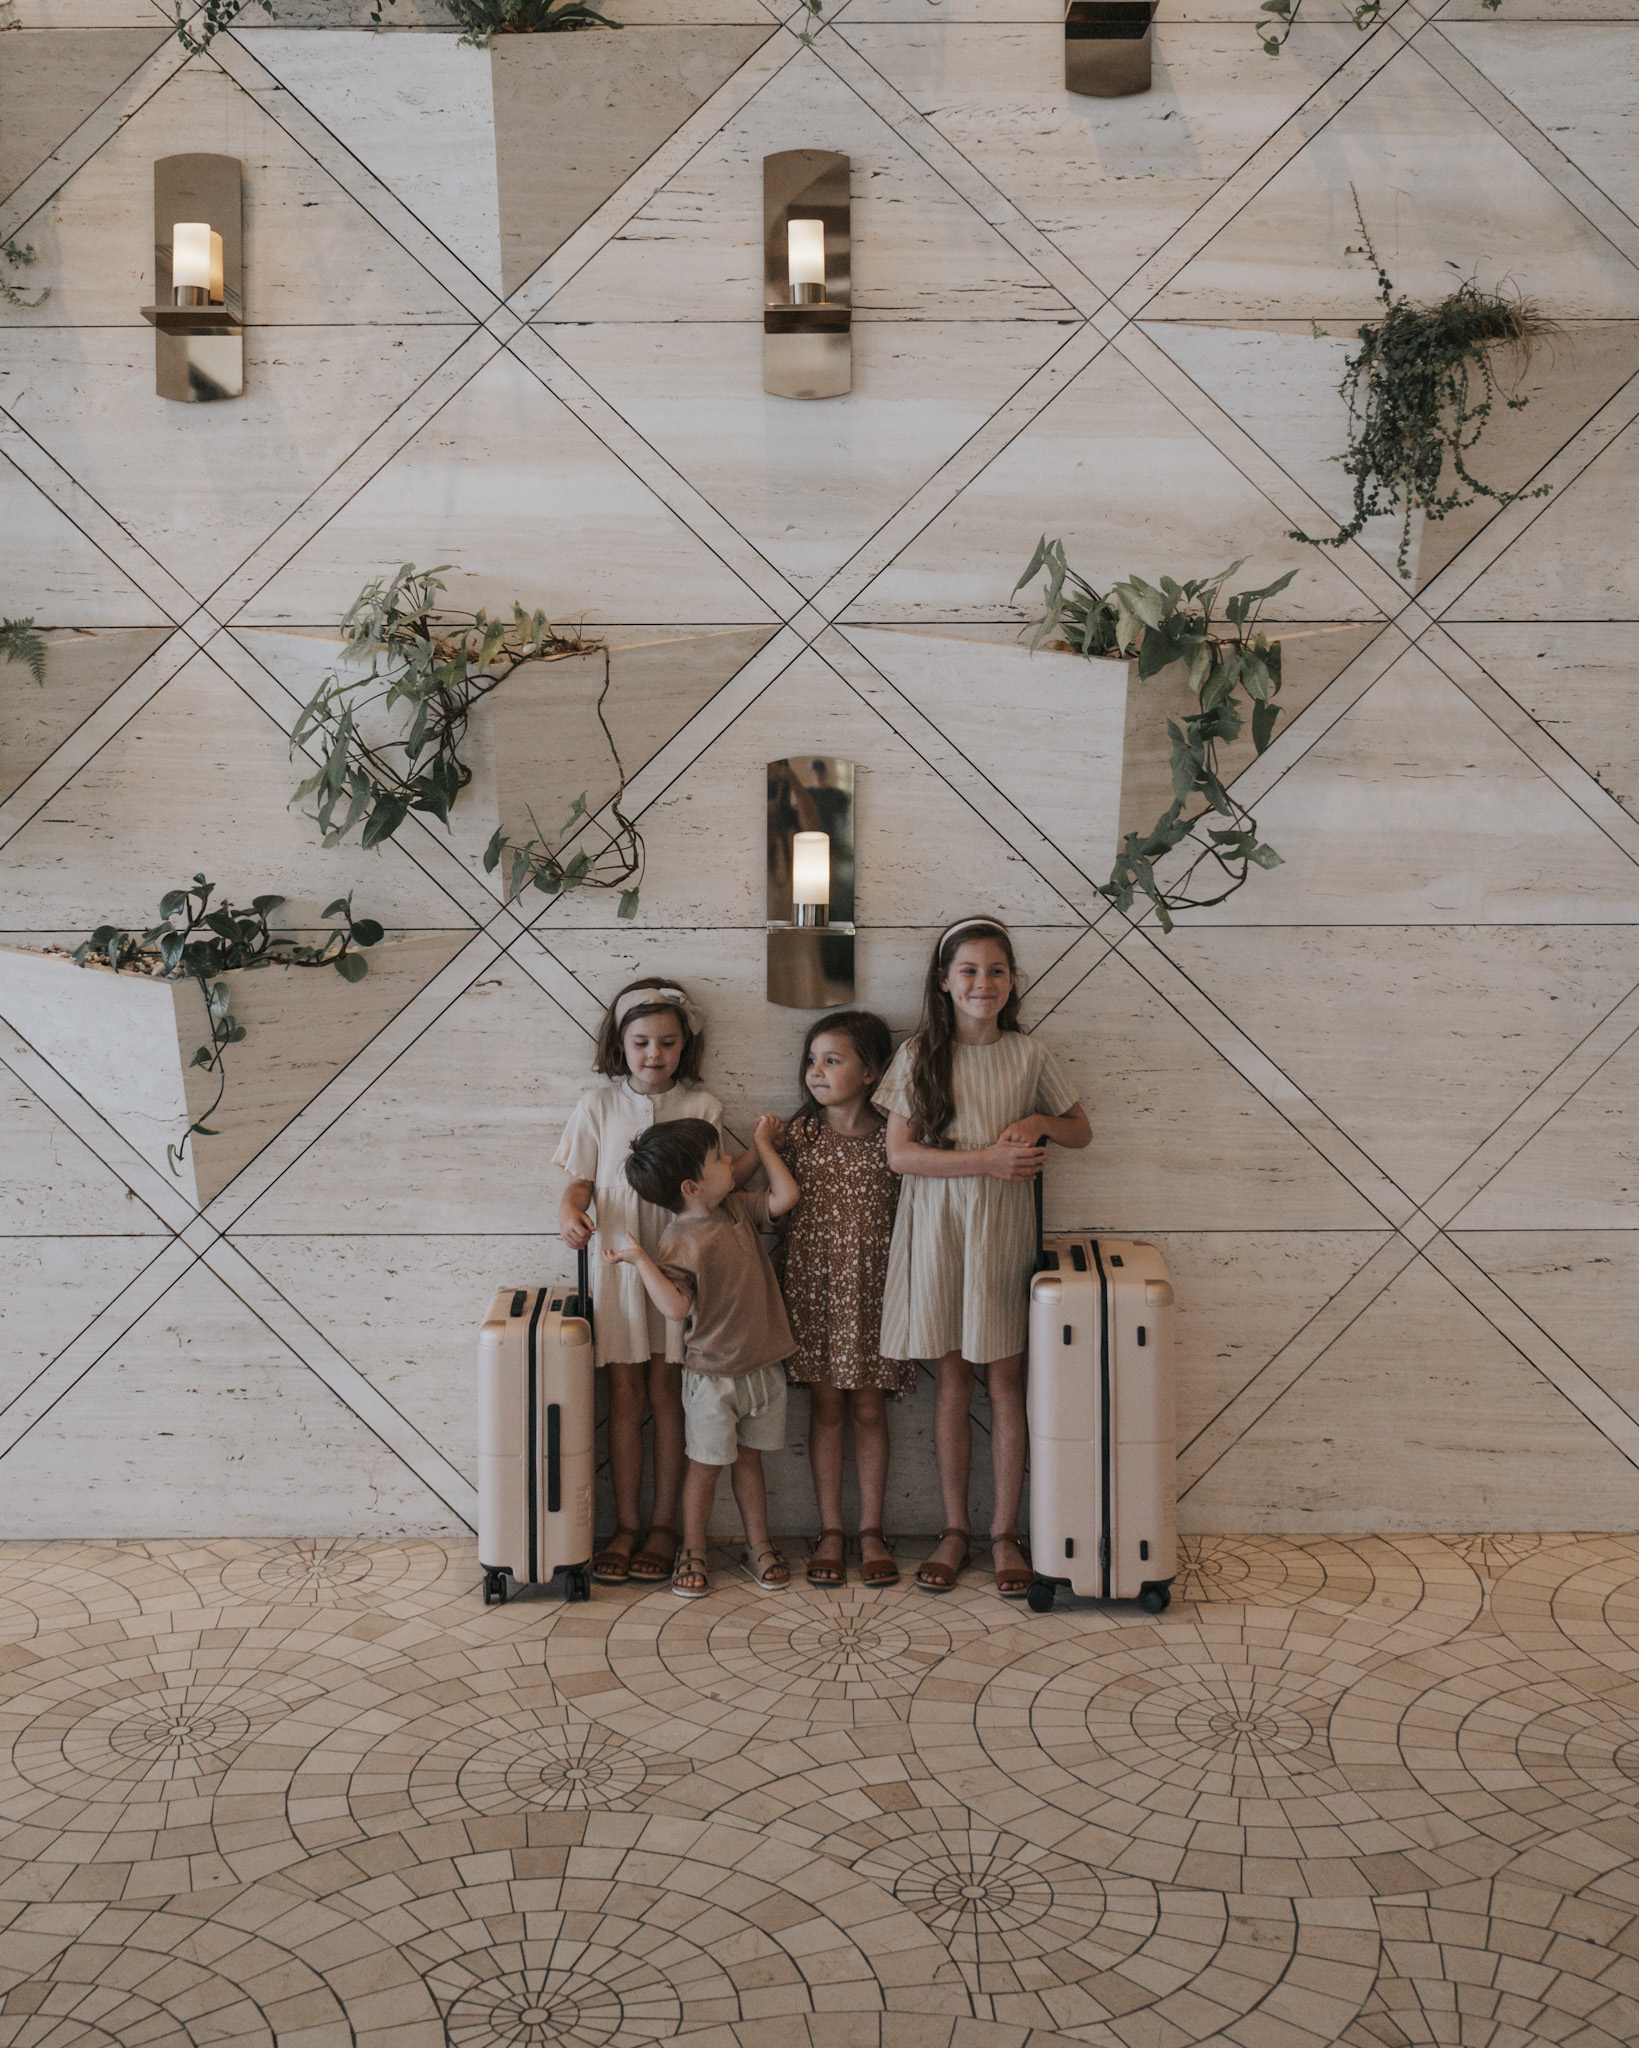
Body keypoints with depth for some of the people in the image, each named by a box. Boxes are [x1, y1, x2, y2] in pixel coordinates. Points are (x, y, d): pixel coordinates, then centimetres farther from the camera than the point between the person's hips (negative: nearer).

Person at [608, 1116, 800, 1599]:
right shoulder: (680, 1241, -18)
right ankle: (692, 1553, 23)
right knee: (705, 1463, 7)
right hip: (713, 1374, -6)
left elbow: (784, 1197, 0)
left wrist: (763, 1142, 4)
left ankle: (758, 1547, 28)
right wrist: (638, 1259, -33)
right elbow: (675, 1307, -26)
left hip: (763, 1366, 6)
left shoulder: (737, 1208, 3)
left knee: (749, 1457, 17)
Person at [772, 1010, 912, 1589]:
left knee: (868, 1408, 6)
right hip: (813, 1286, 1)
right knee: (826, 1407, 6)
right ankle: (830, 1530, 17)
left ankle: (871, 1531, 17)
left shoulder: (891, 1139, -3)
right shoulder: (798, 1134, 1)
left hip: (871, 1288, -1)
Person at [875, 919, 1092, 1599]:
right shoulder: (918, 1056, -2)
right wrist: (987, 1160, -16)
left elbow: (1081, 1130, 14)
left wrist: (1040, 1121, -8)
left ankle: (1005, 1534, 17)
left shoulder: (1029, 1056, 2)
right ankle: (955, 1530, 20)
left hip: (1003, 1230, 1)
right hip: (936, 1229, 0)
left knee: (1006, 1383, 5)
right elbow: (899, 1153, -8)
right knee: (951, 1384, 8)